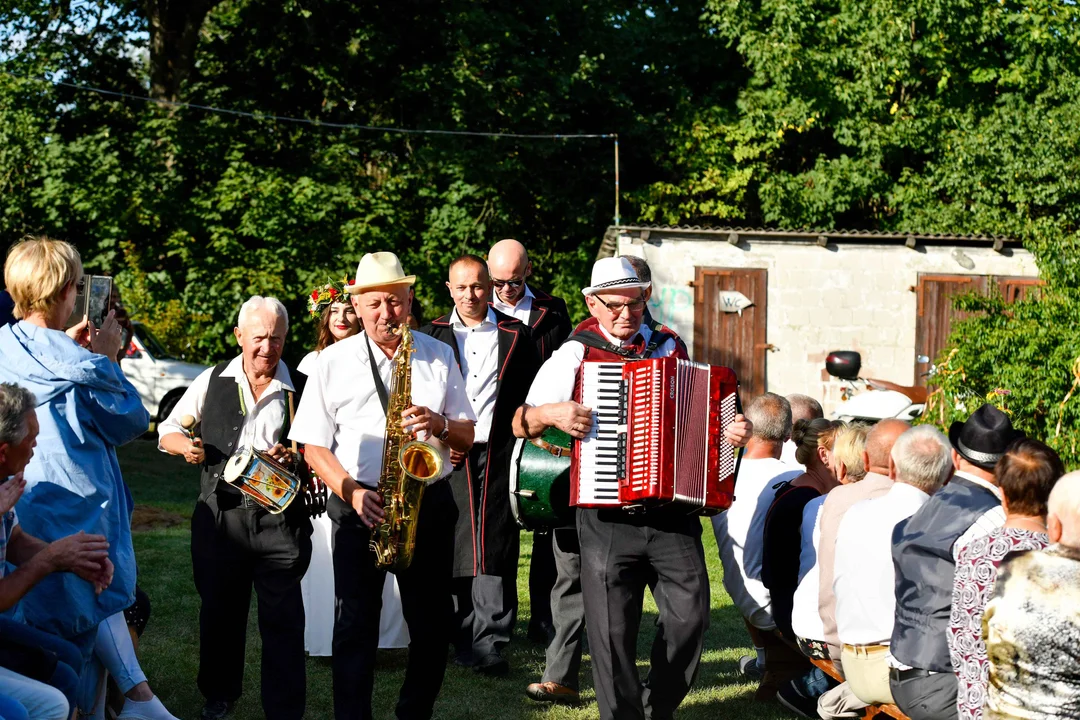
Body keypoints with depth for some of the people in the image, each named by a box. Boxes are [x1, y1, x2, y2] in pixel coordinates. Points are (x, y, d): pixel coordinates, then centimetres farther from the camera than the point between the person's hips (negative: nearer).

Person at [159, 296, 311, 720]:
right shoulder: (212, 381, 7)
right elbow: (168, 431, 13)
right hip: (219, 516, 2)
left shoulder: (300, 389, 3)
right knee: (220, 611, 14)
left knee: (282, 619, -2)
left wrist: (294, 458, -15)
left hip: (280, 518, -2)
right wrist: (185, 446, -9)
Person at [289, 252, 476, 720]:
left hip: (429, 502, 1)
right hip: (358, 506, -1)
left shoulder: (439, 357, 7)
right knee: (356, 623, -1)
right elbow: (314, 446, 3)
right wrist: (351, 493, -12)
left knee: (433, 623, 5)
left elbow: (467, 437, 9)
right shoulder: (333, 362, 4)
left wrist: (439, 424, -14)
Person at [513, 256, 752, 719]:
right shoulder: (575, 355, 3)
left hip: (671, 508, 3)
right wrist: (552, 413, -18)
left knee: (690, 615, 0)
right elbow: (521, 423, 3)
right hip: (607, 516, -2)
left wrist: (733, 431, 3)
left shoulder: (670, 347, 12)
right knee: (612, 630, -1)